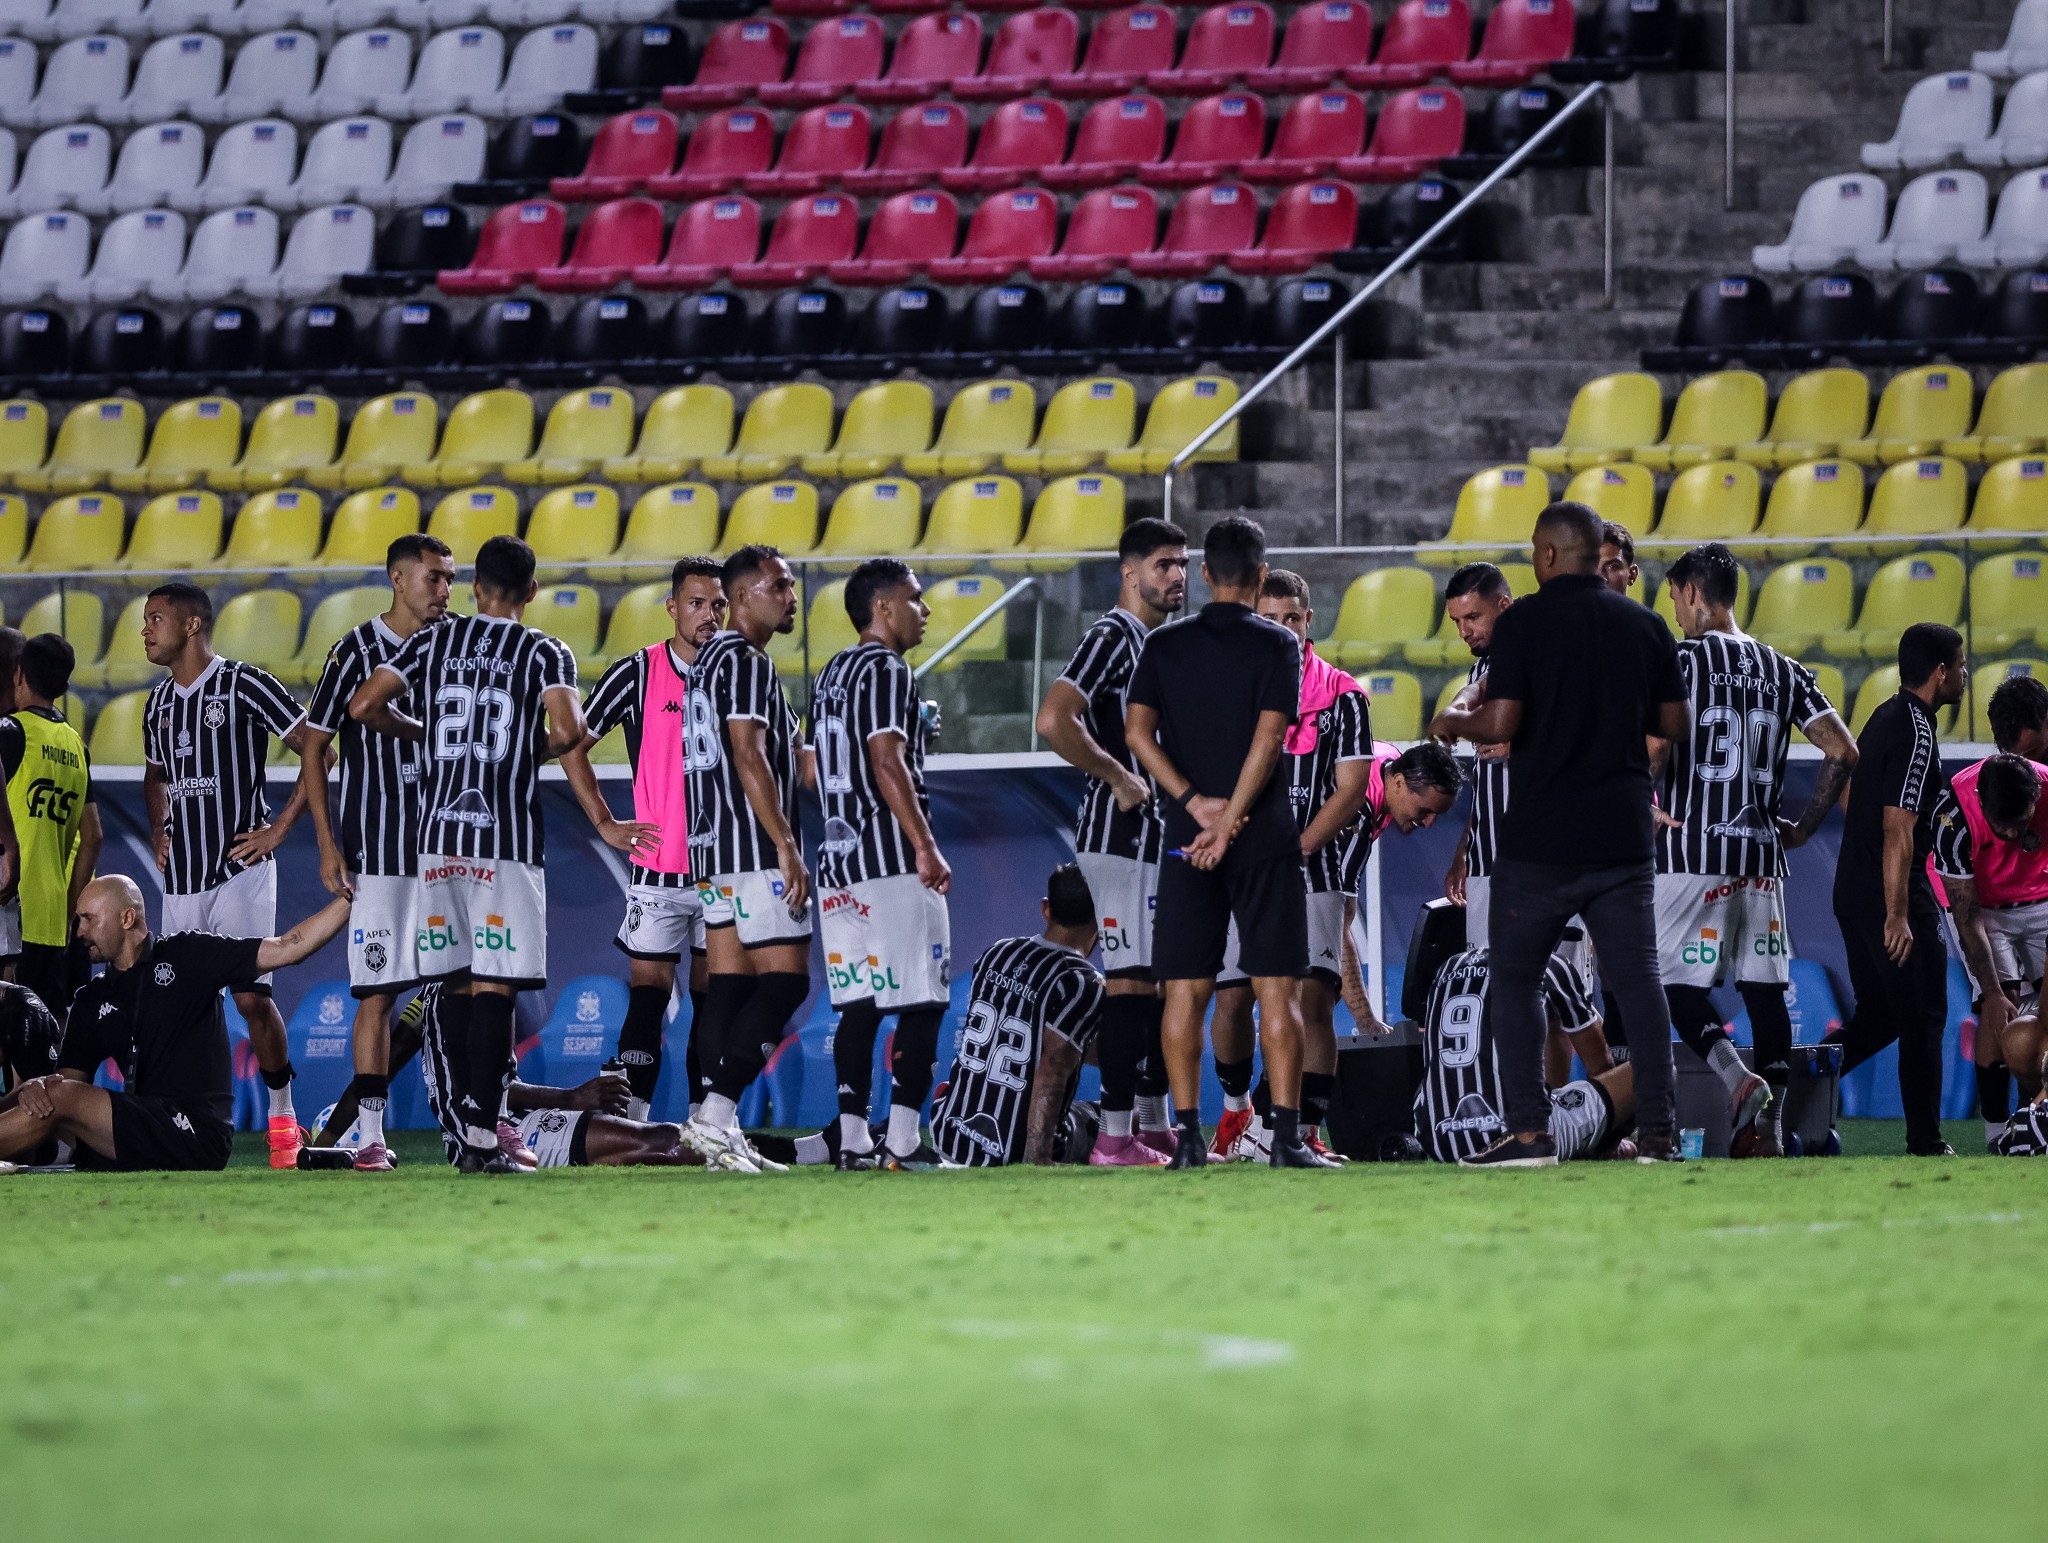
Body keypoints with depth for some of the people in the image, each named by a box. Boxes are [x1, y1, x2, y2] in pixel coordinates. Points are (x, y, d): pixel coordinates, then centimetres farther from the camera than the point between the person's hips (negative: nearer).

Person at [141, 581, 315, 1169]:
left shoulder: (247, 686, -7)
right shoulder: (158, 702, 16)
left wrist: (279, 828, -9)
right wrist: (158, 831, 17)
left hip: (240, 870, -7)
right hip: (181, 878, 7)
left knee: (251, 996, -12)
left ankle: (283, 1118, 2)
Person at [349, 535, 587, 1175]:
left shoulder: (435, 639, 9)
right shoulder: (544, 653, -1)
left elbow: (364, 706, 3)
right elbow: (567, 730, -17)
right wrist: (538, 751, 6)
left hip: (440, 834, 4)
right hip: (507, 837, -4)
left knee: (459, 983, 11)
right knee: (494, 987, -5)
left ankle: (477, 1117, 15)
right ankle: (483, 1138, -12)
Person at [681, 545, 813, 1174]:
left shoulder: (709, 660, 20)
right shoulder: (747, 662, -11)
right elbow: (749, 756, -19)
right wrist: (786, 845, -21)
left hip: (713, 846, 10)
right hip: (754, 847, -10)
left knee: (729, 984, 7)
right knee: (785, 979, -10)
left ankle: (716, 1127, 3)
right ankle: (717, 1114, -18)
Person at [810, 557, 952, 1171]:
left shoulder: (829, 675, 17)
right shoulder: (887, 670, -10)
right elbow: (887, 764, -18)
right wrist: (925, 846, -20)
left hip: (839, 861, 9)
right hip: (893, 861, -9)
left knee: (858, 1005, 8)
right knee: (920, 1003, -6)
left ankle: (853, 1141, 5)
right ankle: (902, 1142, -11)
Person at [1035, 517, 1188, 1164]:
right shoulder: (1112, 636, -12)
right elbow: (1053, 721, -25)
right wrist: (1120, 779, -18)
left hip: (1163, 837, 10)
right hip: (1121, 836, -10)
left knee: (1162, 981, 12)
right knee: (1130, 981, -11)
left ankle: (1154, 1126, 17)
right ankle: (1115, 1135, -12)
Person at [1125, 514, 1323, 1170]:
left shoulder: (1165, 644, 7)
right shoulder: (1276, 645, -2)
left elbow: (1138, 730, -3)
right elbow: (1268, 737, -12)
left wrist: (1194, 801, -7)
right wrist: (1229, 823, -13)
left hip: (1186, 840, 2)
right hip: (1264, 838, -2)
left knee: (1185, 990, 4)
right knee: (1276, 988, -1)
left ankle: (1188, 1135, 0)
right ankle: (1287, 1135, -7)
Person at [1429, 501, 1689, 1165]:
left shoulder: (1524, 621, -8)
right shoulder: (1644, 626, 5)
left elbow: (1501, 724, -14)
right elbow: (1674, 723, 10)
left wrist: (1454, 723, 6)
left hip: (1540, 839, -3)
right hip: (1623, 835, 3)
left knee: (1516, 979, 7)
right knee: (1637, 980, 4)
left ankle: (1529, 1130, -2)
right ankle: (1659, 1130, -2)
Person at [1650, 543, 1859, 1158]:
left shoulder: (1681, 659, -5)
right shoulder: (1784, 670, 12)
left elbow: (1654, 744, -20)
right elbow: (1842, 750, 7)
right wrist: (1805, 825, 14)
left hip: (1693, 852, -5)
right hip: (1762, 854, 5)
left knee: (1676, 980, 0)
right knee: (1765, 986, 6)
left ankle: (1739, 1080, -20)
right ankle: (1769, 1124, 2)